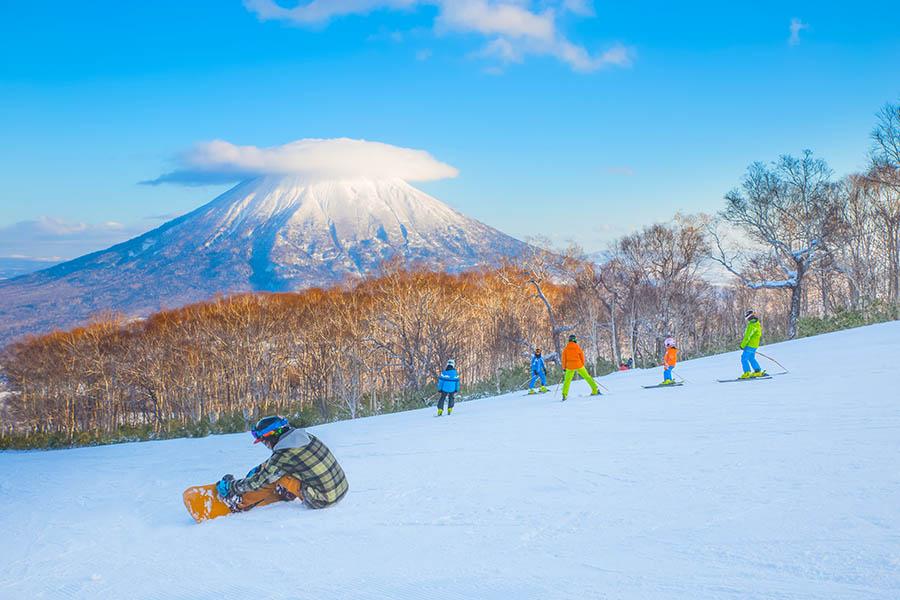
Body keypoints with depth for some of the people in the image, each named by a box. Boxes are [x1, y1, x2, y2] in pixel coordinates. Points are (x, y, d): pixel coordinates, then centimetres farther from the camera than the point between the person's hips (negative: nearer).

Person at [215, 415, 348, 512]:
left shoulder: (282, 457, -16)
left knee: (277, 475, 2)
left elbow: (256, 482, -3)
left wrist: (229, 485, 11)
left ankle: (239, 503, 14)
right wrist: (259, 469, 26)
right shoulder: (305, 436, 5)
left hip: (322, 501, -7)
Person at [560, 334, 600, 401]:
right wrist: (583, 365, 14)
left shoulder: (566, 348, 1)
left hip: (570, 367, 0)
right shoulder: (577, 347, -1)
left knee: (567, 381, 8)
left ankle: (564, 395, -3)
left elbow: (564, 359, 2)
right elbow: (582, 356, 2)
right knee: (587, 377, 9)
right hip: (579, 365, 0)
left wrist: (564, 368, 9)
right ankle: (595, 390, 8)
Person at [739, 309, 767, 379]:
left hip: (750, 345, -10)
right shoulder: (757, 324, 13)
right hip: (754, 345, 10)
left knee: (744, 358, -6)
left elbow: (748, 337, -21)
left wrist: (742, 345, -15)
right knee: (751, 359, 19)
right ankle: (758, 372, 20)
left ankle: (747, 373, -7)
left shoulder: (752, 325, -20)